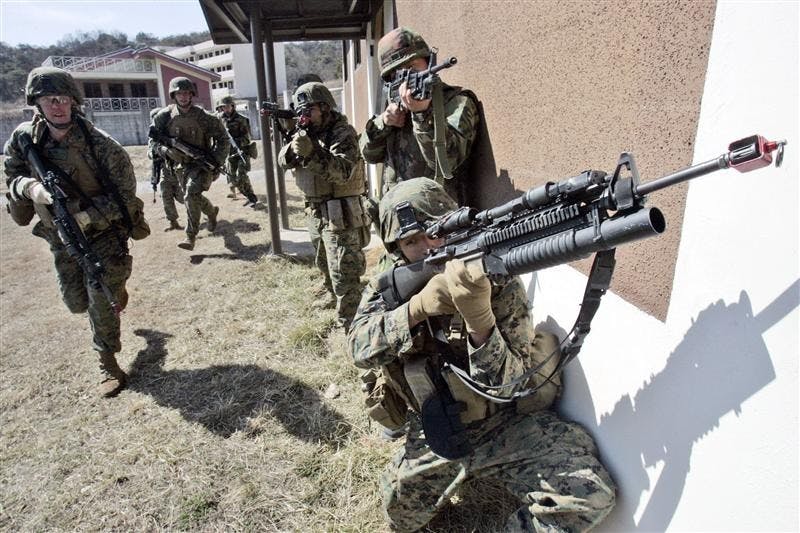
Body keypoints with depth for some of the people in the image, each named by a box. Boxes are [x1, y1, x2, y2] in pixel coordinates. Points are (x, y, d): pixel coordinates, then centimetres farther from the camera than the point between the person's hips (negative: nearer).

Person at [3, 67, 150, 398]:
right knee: (76, 303, 13)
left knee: (101, 302, -6)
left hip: (105, 232, -4)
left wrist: (87, 217, -29)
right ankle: (113, 284, 47)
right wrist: (29, 186, -21)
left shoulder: (102, 145, -20)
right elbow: (12, 179, 4)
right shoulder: (22, 139, -6)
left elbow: (124, 196, -17)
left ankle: (109, 365, 13)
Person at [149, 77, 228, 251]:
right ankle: (212, 212, 50)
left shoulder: (204, 117, -13)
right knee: (191, 197, 18)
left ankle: (191, 236, -15)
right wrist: (167, 150, -22)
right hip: (180, 164, 5)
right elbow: (153, 141, -1)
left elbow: (223, 139, -6)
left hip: (202, 163, -5)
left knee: (191, 194, -24)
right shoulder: (164, 116, -5)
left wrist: (216, 161, -15)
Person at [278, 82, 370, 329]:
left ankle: (350, 325, 0)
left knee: (344, 273, -7)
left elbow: (343, 172, -27)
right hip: (315, 212, 8)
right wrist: (293, 148, -19)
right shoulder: (307, 133, 10)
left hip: (341, 214, -8)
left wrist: (311, 153, -36)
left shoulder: (343, 133, -14)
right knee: (326, 265, 25)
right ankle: (333, 296, 46)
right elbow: (283, 160, 3)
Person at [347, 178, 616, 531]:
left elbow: (507, 387, -22)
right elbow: (360, 348, -21)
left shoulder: (497, 281, -16)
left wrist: (479, 317, -42)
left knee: (591, 495, -20)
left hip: (507, 423, -2)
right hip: (436, 433, 2)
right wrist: (416, 308, -38)